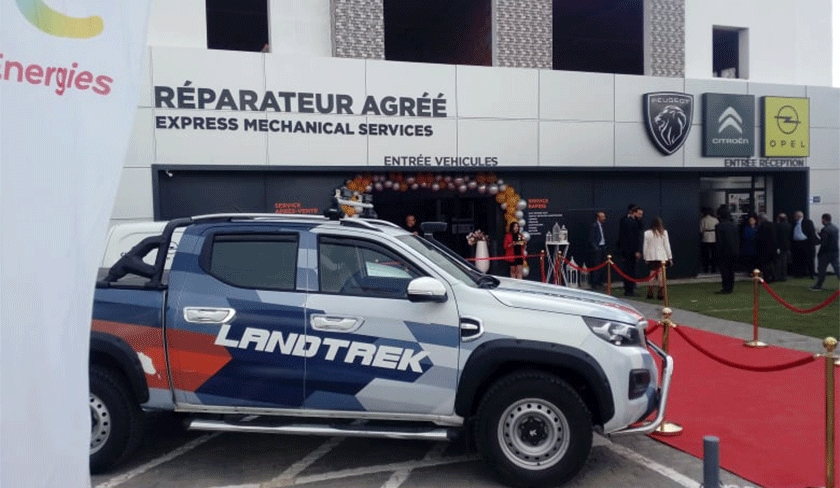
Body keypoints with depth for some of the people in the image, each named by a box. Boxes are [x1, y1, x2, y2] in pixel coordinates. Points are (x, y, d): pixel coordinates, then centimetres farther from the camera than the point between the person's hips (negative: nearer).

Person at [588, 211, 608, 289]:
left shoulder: (602, 225, 13)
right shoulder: (594, 226, -11)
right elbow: (591, 239, -13)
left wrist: (605, 245, 9)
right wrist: (595, 248, -16)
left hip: (603, 247, 8)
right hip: (597, 248, -8)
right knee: (596, 265, -7)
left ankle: (600, 282, 19)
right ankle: (594, 283, -1)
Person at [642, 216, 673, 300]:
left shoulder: (647, 233, -1)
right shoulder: (664, 232, -4)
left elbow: (645, 246, 1)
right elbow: (667, 246, -2)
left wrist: (645, 258, 10)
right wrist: (670, 257, 4)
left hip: (651, 257, 2)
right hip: (662, 256, -2)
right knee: (661, 274, 1)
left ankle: (650, 292, 5)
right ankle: (660, 293, -1)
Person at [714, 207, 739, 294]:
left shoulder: (719, 226, -13)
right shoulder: (734, 225, 7)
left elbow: (718, 241, -12)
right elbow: (737, 239, 11)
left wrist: (718, 252, -5)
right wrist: (736, 250, 17)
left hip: (724, 252, -6)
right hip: (734, 251, 6)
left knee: (724, 270, -3)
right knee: (731, 270, 11)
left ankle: (726, 288, -4)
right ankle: (730, 287, 16)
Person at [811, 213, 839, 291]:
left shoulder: (825, 229, -17)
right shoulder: (835, 228, 9)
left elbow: (823, 243, -21)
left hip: (826, 253, -7)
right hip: (835, 251, 8)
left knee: (821, 269, 2)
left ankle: (818, 285, 8)